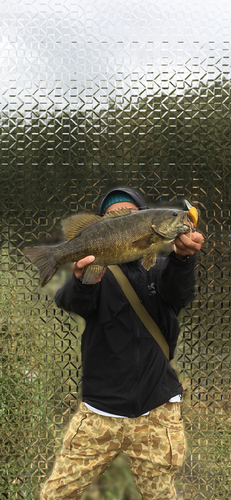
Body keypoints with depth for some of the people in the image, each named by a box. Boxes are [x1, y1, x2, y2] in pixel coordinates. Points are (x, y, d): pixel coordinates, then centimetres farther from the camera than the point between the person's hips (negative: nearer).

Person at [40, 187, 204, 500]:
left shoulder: (161, 269, 3)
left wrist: (183, 256, -42)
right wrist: (83, 280, -45)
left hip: (158, 414, 1)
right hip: (100, 412, 0)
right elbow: (72, 302, -20)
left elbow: (179, 292, -19)